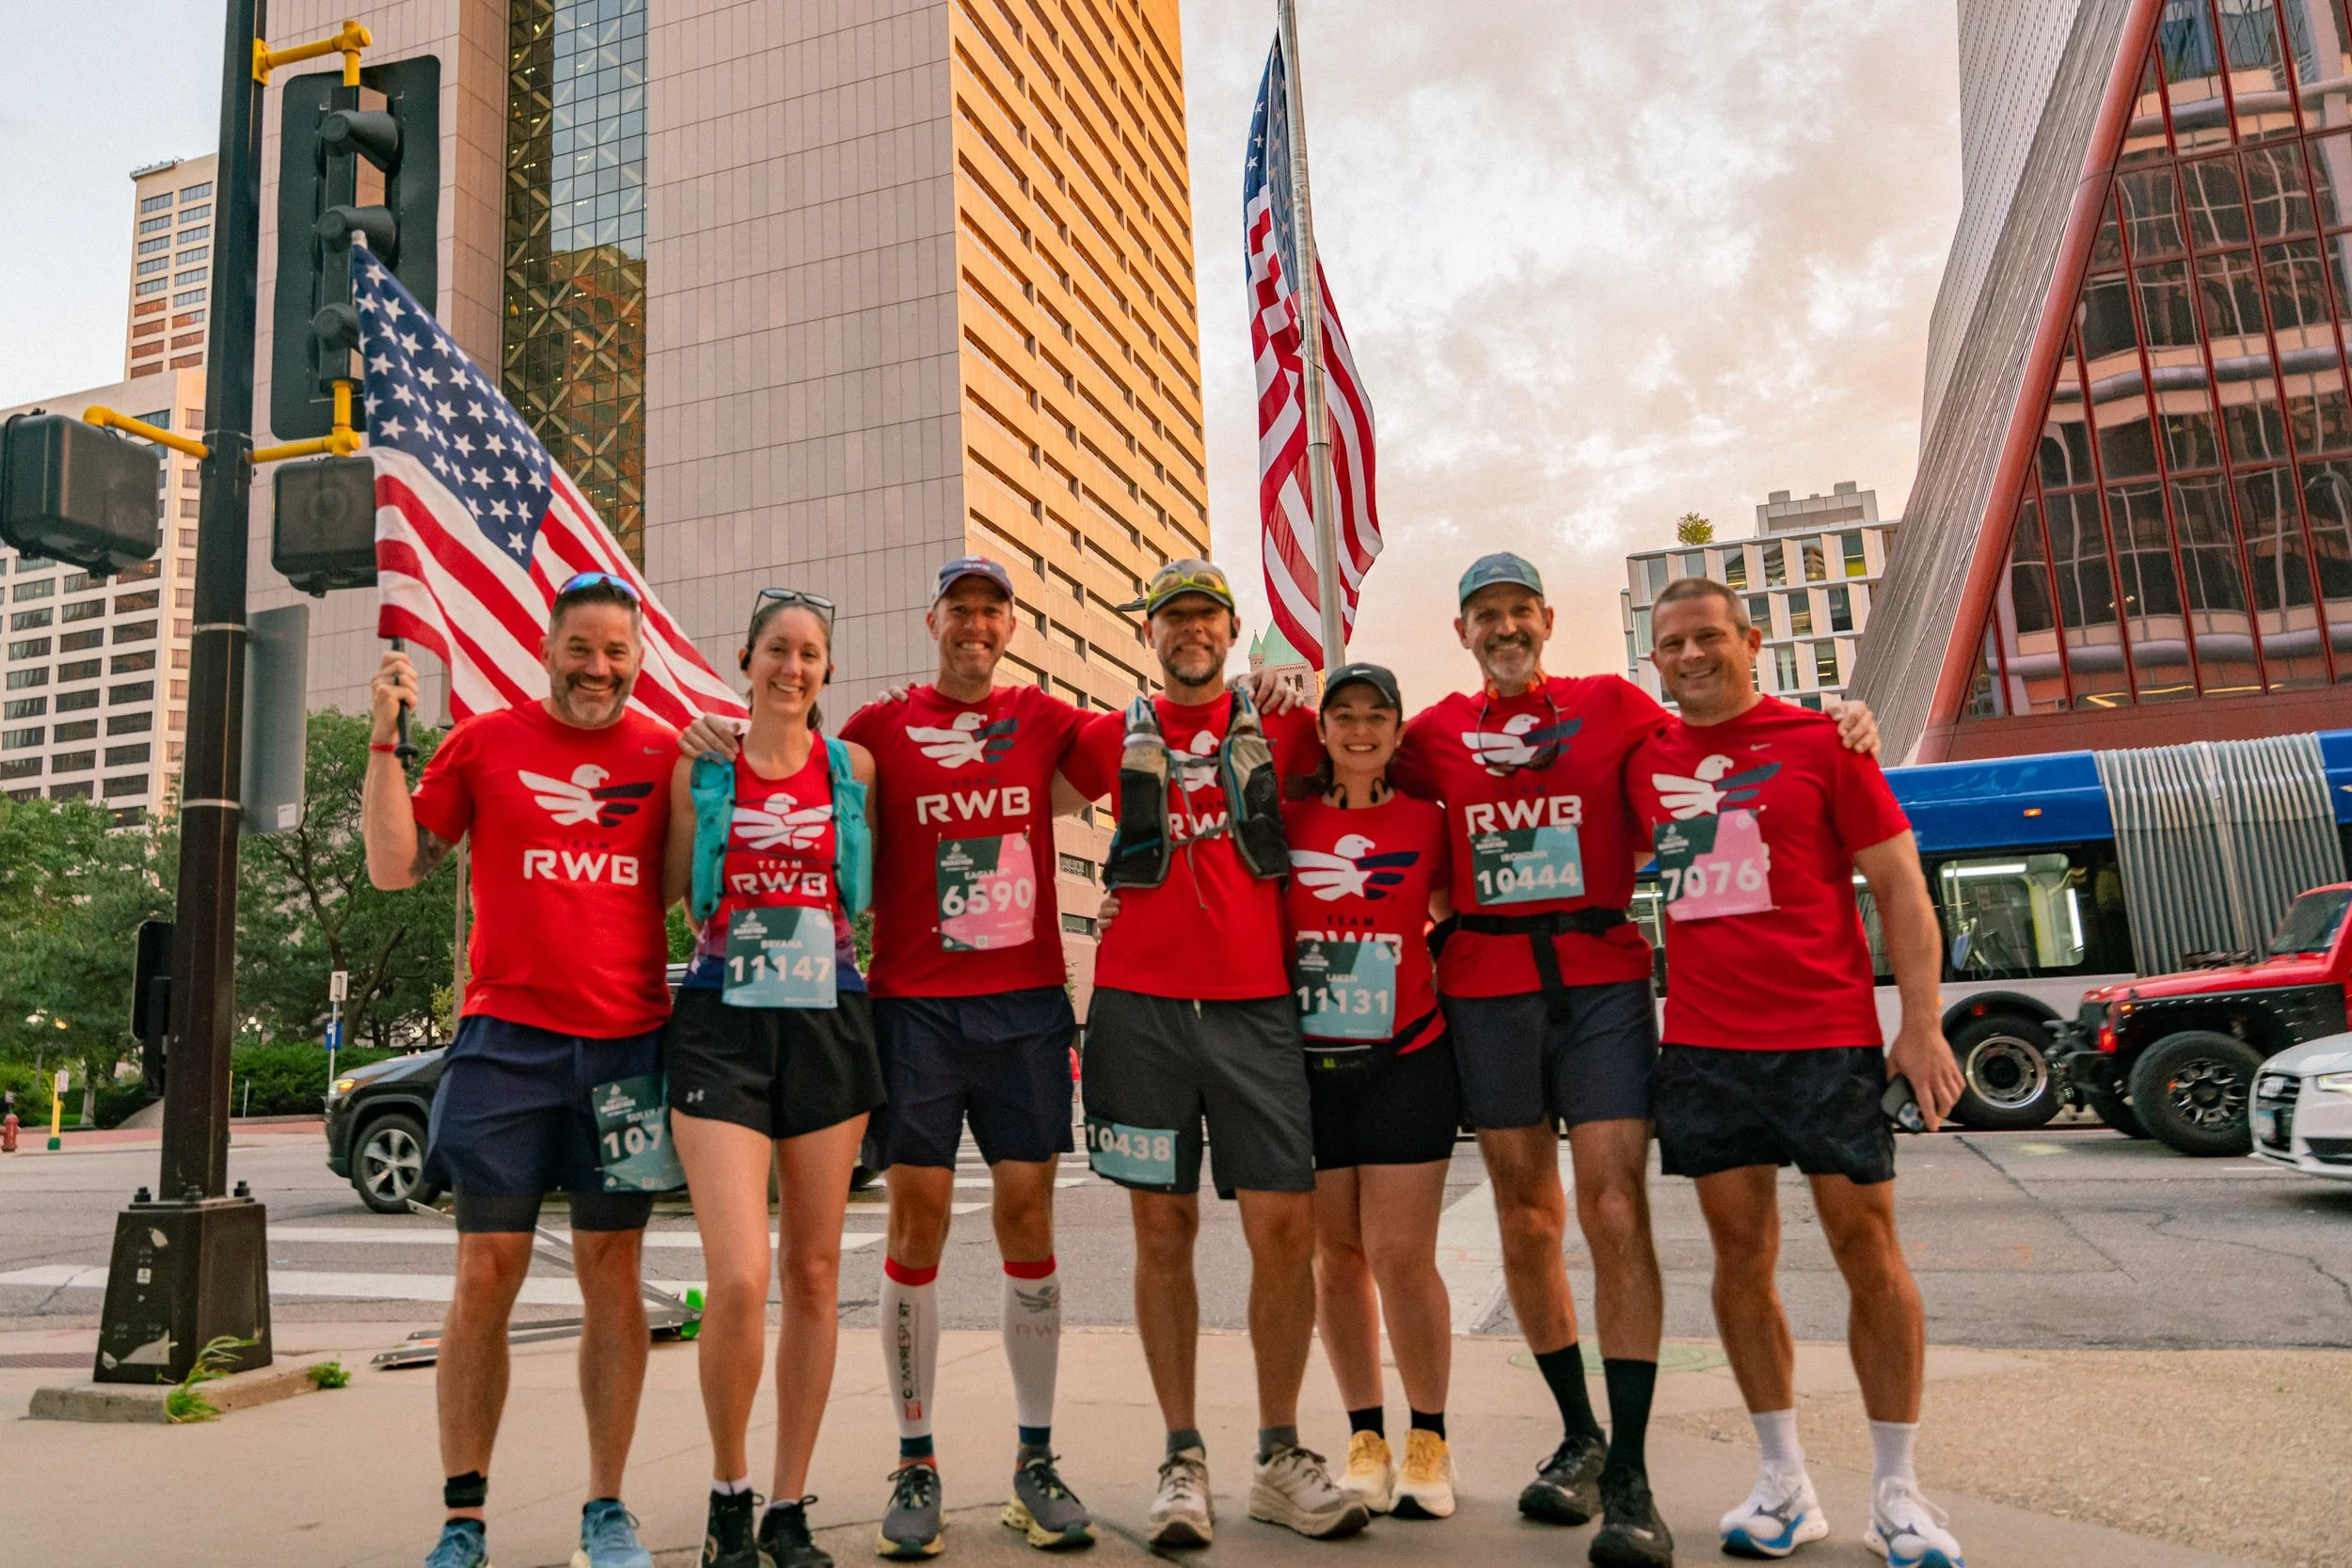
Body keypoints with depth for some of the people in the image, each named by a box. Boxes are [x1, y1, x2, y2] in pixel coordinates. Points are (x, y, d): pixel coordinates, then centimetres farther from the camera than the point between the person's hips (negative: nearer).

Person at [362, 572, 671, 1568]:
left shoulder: (667, 753, 8)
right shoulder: (486, 741, 6)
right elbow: (395, 867, 5)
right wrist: (385, 740, -2)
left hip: (628, 1039, 1)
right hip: (507, 1037, 0)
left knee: (611, 1273, 5)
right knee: (485, 1273, 1)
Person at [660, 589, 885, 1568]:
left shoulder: (854, 769, 7)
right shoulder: (697, 770, 5)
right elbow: (669, 889, 11)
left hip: (828, 1024, 2)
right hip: (722, 1027, -2)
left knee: (813, 1272, 6)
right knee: (738, 1279, -13)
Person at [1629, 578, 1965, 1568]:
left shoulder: (1820, 743, 0)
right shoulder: (1644, 758, 9)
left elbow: (1900, 887, 0)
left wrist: (1922, 1024, -7)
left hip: (1828, 1038, -3)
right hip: (1701, 1042, 3)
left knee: (1868, 1248, 2)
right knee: (1741, 1255, 6)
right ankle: (1783, 1485, 18)